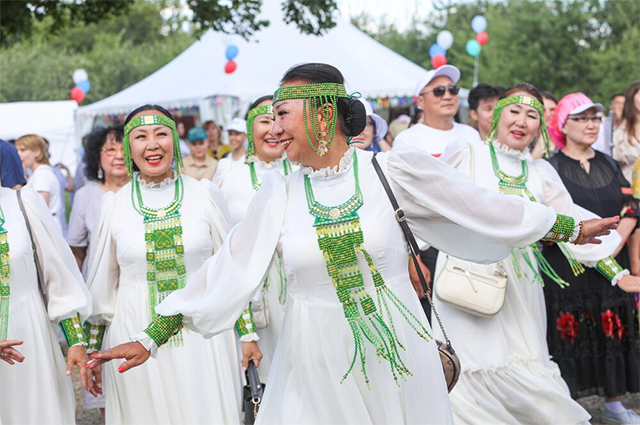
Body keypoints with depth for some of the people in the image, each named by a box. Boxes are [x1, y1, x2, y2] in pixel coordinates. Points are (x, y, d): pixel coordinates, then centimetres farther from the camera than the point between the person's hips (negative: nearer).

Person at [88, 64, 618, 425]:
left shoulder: (391, 172, -4)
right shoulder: (279, 196, 2)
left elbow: (481, 206, 4)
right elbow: (226, 271, 5)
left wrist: (571, 227, 10)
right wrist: (152, 338, 3)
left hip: (398, 351, -1)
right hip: (318, 362, 1)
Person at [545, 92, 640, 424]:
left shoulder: (608, 165, 12)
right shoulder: (551, 167, -3)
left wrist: (612, 248, -10)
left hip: (613, 264, 5)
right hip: (568, 268, -5)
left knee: (613, 330, 7)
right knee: (571, 333, -2)